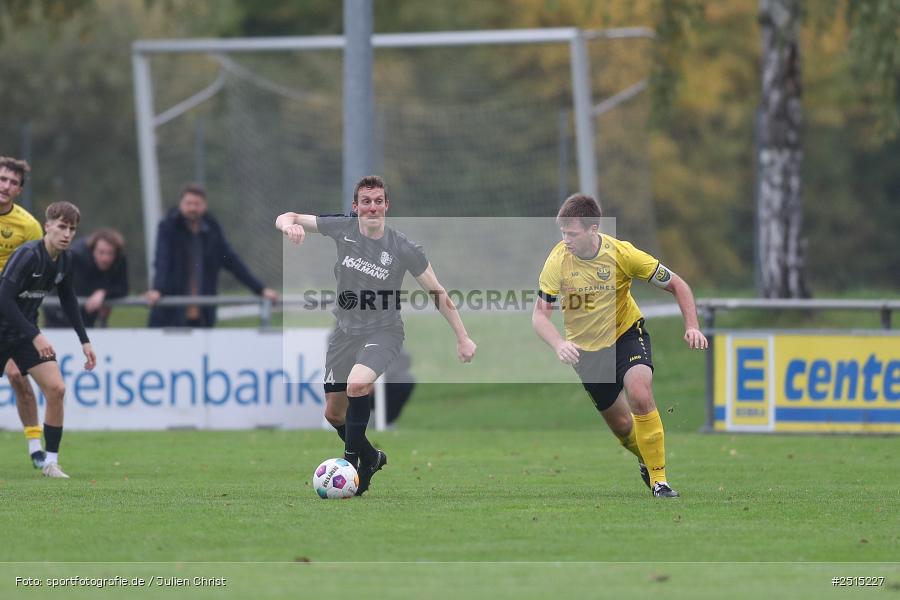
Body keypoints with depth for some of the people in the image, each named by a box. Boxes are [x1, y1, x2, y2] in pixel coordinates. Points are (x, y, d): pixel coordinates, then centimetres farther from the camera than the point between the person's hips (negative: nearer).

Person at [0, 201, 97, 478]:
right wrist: (35, 337, -30)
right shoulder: (28, 255, -24)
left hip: (26, 330, 6)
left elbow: (68, 300, 14)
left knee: (56, 388, -8)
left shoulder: (64, 260, -1)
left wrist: (84, 341, 11)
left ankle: (51, 462, -1)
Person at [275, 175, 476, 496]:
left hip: (383, 333, -4)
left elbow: (437, 292, -5)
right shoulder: (343, 228, -7)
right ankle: (371, 457, 38)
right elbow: (286, 218, -5)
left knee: (357, 384, -33)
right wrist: (289, 224, -31)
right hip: (346, 332, 4)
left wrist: (462, 337, -5)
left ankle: (352, 462, -21)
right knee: (334, 412, 11)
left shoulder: (404, 249, -14)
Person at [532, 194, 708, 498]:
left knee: (640, 396, -28)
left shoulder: (621, 253, -22)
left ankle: (659, 478, -18)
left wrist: (691, 326, -24)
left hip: (626, 333, -2)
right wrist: (559, 345, -38)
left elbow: (676, 285, -11)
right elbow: (539, 314, -18)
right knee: (620, 424, 8)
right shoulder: (558, 260, -20)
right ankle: (646, 460, 41)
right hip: (585, 346, 2)